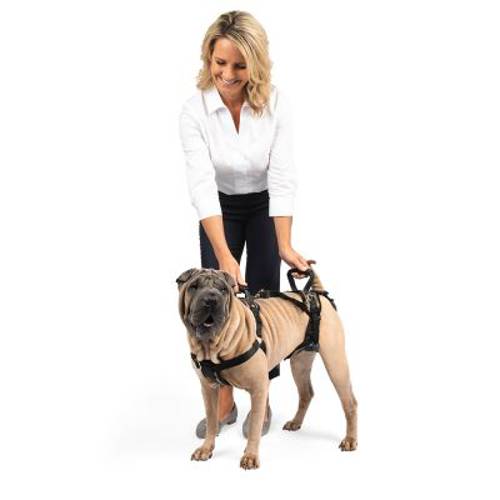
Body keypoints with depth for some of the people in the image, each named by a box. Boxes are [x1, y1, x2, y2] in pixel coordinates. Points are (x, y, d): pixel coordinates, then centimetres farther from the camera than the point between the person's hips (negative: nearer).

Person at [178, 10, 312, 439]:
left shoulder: (276, 103, -23)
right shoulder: (195, 111, -24)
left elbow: (282, 178, -24)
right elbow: (202, 184, -30)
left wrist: (284, 245, -31)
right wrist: (223, 255, -38)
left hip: (265, 207, 0)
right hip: (220, 210, 1)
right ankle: (224, 401, 8)